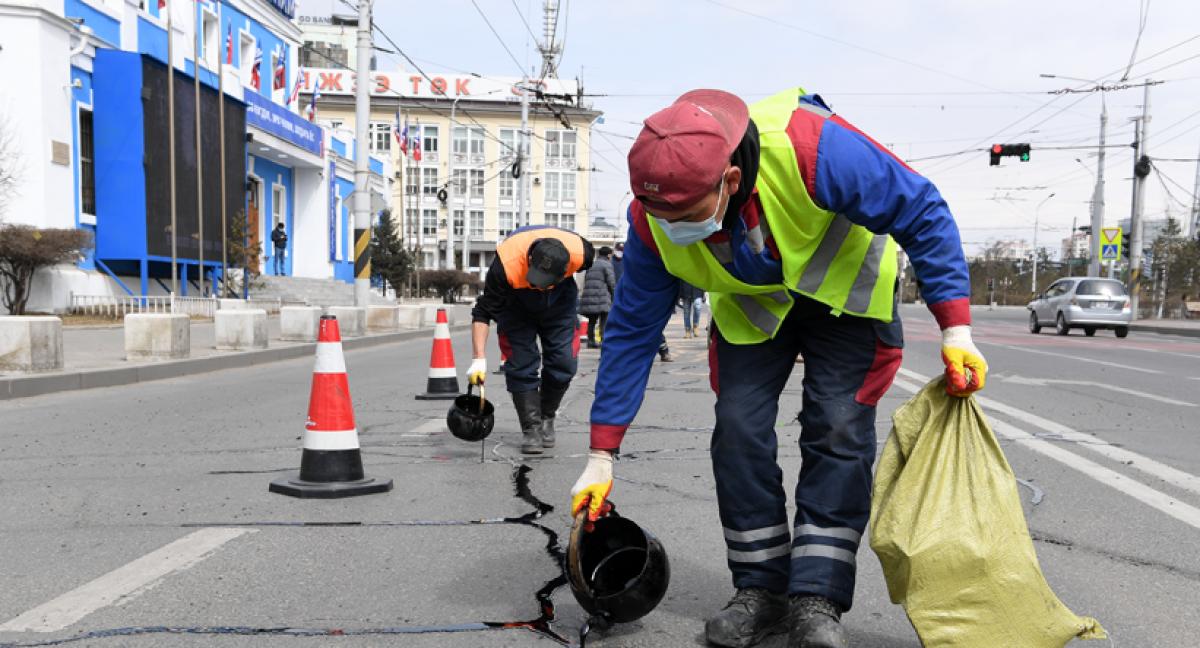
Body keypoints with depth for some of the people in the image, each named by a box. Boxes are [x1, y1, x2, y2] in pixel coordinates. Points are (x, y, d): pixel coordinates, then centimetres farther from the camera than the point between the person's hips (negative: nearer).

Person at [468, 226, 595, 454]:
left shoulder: (579, 251, -35)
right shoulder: (506, 264, -41)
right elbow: (483, 312, -32)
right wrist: (479, 359, -39)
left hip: (560, 301, 2)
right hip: (515, 302, -2)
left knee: (563, 362, -4)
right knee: (521, 364, -11)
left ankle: (546, 418, 18)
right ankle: (531, 428, 1)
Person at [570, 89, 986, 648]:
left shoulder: (810, 148, -40)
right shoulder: (652, 218, -26)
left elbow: (921, 213, -27)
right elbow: (632, 331, -17)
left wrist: (955, 331, -30)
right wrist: (601, 457, -16)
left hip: (841, 290, -2)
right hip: (750, 302, 3)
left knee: (838, 429, -14)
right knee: (738, 427, -10)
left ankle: (816, 601, -4)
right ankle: (760, 589, 6)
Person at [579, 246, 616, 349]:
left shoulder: (591, 265, 21)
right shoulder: (607, 264, -1)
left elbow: (585, 282, 20)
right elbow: (611, 283, -6)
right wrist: (614, 295, 6)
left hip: (588, 296, 7)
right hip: (601, 297, -7)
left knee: (592, 320, 14)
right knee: (604, 320, -5)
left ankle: (591, 340, 16)